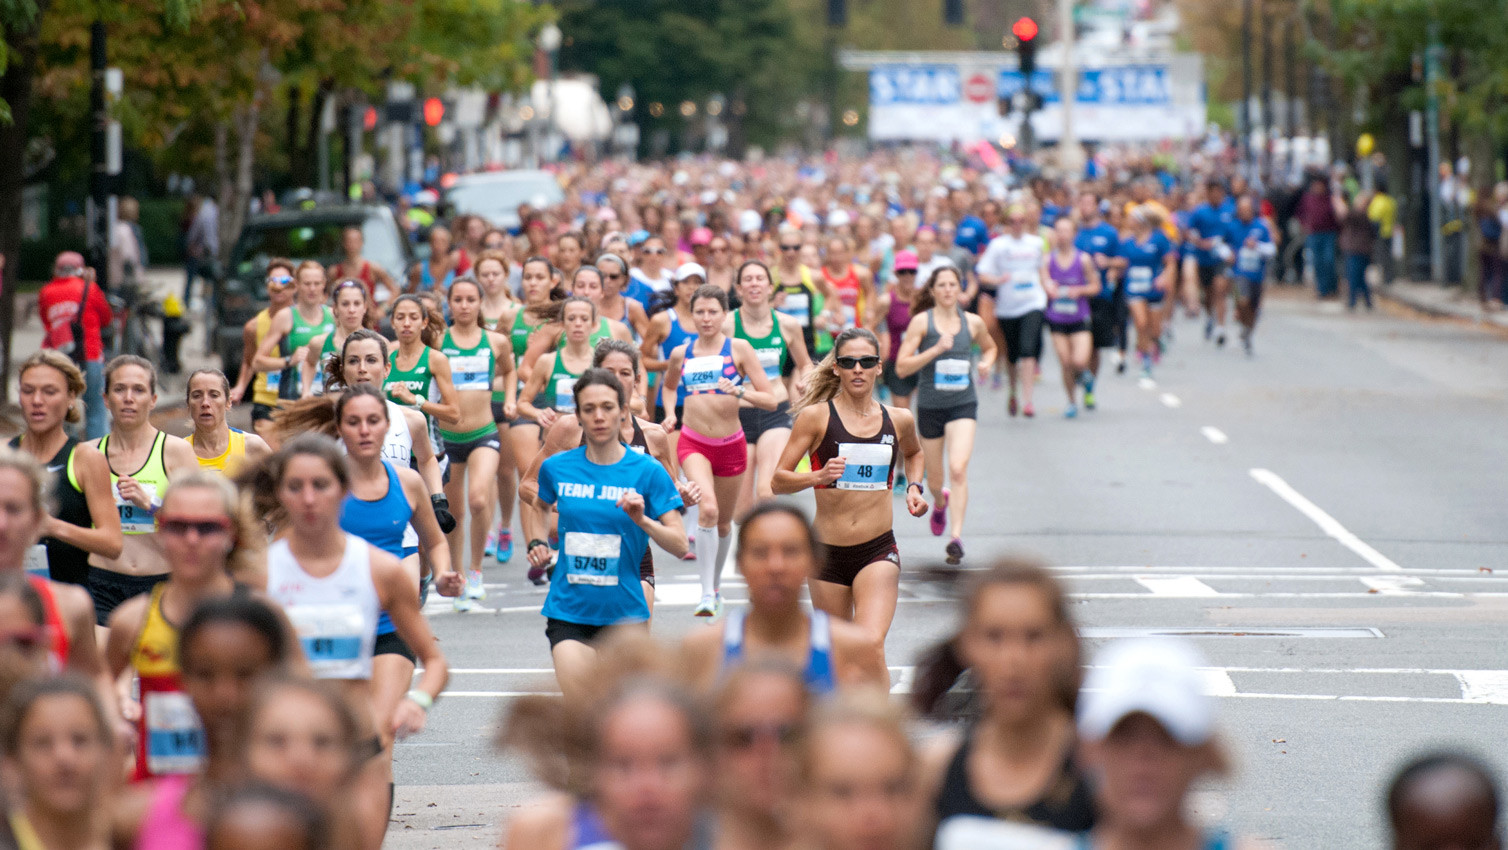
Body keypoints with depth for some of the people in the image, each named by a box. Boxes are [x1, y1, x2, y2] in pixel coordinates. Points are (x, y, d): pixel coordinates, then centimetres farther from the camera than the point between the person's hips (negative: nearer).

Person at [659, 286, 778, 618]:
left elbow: (770, 400, -6)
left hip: (731, 444, 1)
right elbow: (668, 386, 27)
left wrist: (738, 392, -23)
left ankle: (716, 584, 42)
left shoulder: (739, 349, -3)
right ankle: (707, 594, -25)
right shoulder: (681, 354, 4)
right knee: (707, 509, -26)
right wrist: (670, 413, 8)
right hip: (693, 443, -1)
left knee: (723, 523, 15)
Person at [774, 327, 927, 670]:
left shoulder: (899, 420, 6)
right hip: (829, 551, 0)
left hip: (878, 551, 0)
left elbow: (914, 453, 31)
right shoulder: (816, 417, -3)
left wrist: (914, 487, 12)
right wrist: (819, 476, -23)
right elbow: (779, 480, -6)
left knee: (871, 645, -20)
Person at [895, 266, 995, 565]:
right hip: (930, 405, 0)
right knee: (935, 478, 14)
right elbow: (901, 367, -11)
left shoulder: (973, 323, 4)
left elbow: (989, 347, 26)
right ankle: (940, 503, 51)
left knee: (958, 468, -20)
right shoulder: (921, 322, -4)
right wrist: (936, 349, -21)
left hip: (963, 405, 0)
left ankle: (956, 537, -22)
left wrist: (986, 363, 3)